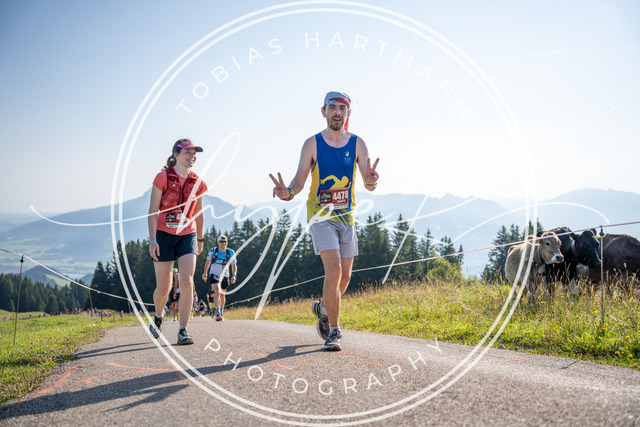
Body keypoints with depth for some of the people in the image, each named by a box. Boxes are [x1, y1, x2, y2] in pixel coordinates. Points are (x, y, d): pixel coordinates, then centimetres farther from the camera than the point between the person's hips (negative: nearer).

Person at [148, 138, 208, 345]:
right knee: (163, 288, 3)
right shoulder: (163, 177, -5)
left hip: (187, 236, 2)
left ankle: (183, 331, -10)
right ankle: (158, 317, 35)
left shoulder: (197, 183, 5)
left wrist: (200, 239, 23)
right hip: (164, 235, -2)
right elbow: (153, 211, -8)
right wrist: (152, 240, -16)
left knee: (187, 282, -16)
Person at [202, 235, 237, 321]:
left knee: (222, 295, 13)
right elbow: (208, 261, 8)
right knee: (217, 292, -23)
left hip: (224, 276, 2)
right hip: (214, 275, -2)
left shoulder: (231, 253, -9)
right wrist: (205, 272, 15)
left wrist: (234, 275, -16)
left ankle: (221, 312, 36)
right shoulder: (212, 251, -10)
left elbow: (234, 266, -1)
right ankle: (217, 313, -25)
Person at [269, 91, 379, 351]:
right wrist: (287, 192, -28)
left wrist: (371, 181, -28)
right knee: (333, 270, -18)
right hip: (320, 215, -3)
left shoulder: (357, 144, 3)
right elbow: (299, 181, -6)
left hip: (346, 215, 4)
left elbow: (369, 184, -4)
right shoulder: (312, 144, -3)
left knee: (345, 276, 9)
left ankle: (323, 308, 39)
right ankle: (334, 331, -7)